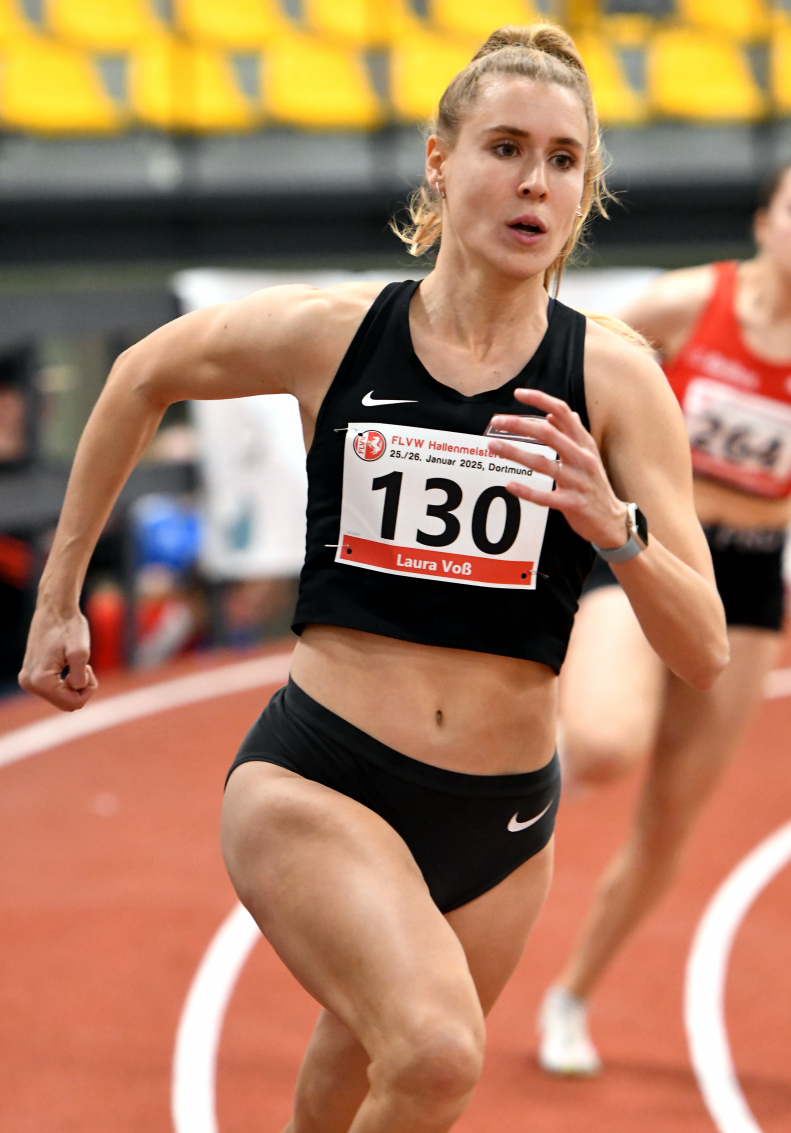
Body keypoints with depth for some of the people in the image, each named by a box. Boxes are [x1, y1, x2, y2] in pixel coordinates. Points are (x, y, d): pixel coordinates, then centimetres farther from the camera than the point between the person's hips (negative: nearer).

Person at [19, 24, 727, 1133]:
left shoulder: (613, 381, -5)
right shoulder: (331, 333, -5)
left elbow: (705, 657, -8)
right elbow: (144, 377, 16)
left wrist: (615, 525, -27)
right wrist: (58, 597, 18)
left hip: (501, 821, 3)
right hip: (315, 784, -2)